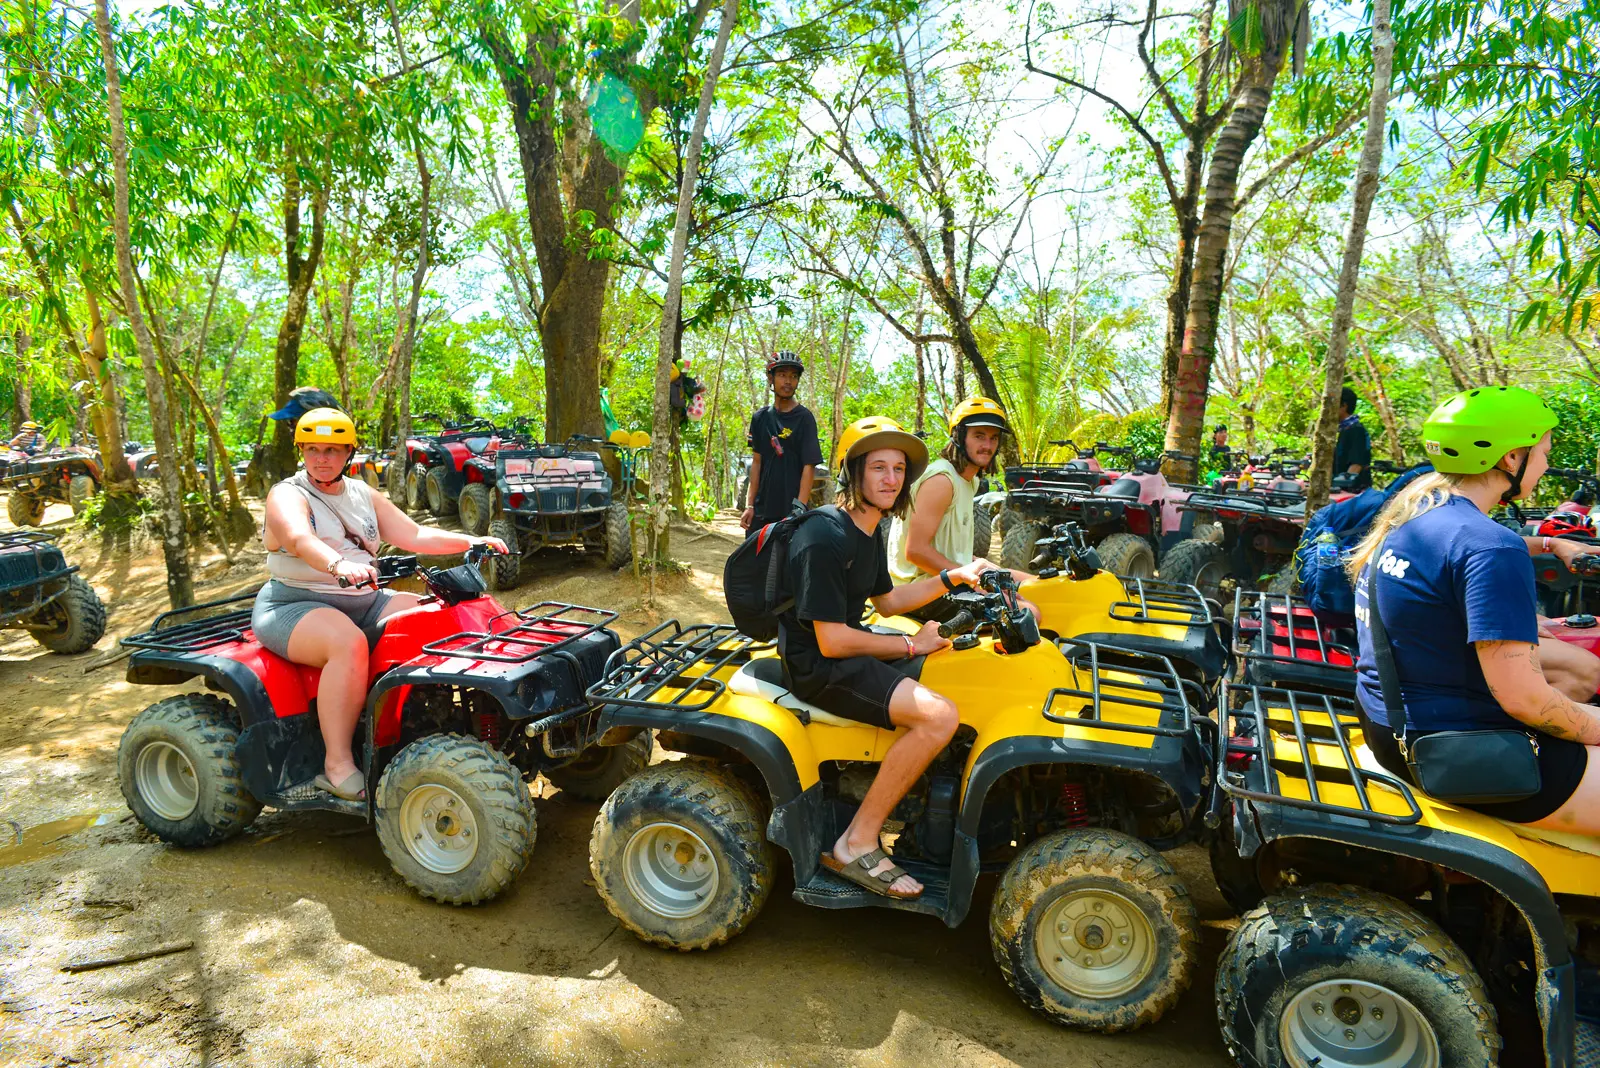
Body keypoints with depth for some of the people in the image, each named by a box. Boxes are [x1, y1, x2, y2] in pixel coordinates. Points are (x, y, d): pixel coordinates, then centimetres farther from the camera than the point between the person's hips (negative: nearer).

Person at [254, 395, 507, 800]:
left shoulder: (362, 494, 14)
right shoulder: (287, 495, -6)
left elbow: (414, 535, 10)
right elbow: (299, 539, -29)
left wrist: (470, 541, -5)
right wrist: (338, 564, -51)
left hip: (363, 602, 7)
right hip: (294, 605, -6)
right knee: (348, 643, -36)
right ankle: (338, 765, -30)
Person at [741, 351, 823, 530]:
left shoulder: (804, 418, -6)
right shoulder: (760, 417, 8)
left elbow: (809, 466, -10)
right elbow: (757, 462, 10)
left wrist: (800, 509, -17)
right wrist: (750, 505, 5)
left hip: (792, 510, -5)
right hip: (762, 510, 5)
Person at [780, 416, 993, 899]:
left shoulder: (869, 532, 9)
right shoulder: (825, 538, -22)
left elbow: (887, 601, 22)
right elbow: (832, 641, -24)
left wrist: (954, 577, 12)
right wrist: (912, 646, -13)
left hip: (846, 648, 10)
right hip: (818, 666, -10)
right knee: (939, 715, -24)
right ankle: (857, 844, -15)